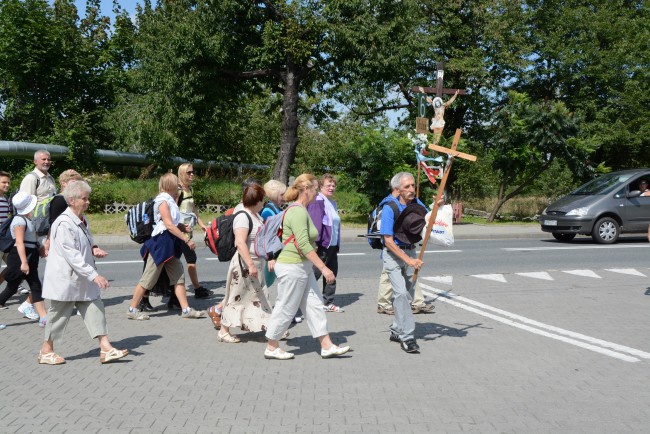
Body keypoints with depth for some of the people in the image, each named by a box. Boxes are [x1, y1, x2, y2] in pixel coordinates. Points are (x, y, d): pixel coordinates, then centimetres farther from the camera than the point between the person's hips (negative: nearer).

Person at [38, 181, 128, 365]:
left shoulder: (81, 220, 8)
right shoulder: (63, 224, -21)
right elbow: (72, 256, -27)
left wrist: (93, 249, 2)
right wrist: (94, 275, -30)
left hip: (83, 279, 9)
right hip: (65, 279, -8)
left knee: (95, 308, 2)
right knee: (59, 314, 6)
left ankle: (106, 349, 3)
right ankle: (46, 351, 23)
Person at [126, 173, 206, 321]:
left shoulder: (169, 200, 14)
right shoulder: (163, 201, -14)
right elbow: (169, 225, -20)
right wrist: (187, 240, -20)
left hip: (170, 243, 9)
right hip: (160, 242, -9)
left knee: (179, 277, 6)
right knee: (149, 278, -2)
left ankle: (186, 310, 8)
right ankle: (132, 309, 9)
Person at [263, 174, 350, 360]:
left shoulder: (299, 210, 12)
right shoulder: (299, 212, -20)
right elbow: (304, 245, -26)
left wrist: (274, 257, 22)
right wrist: (324, 268, -25)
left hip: (303, 268, 10)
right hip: (292, 268, -10)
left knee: (315, 305, 10)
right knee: (286, 309, 2)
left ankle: (327, 346, 14)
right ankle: (271, 348, 16)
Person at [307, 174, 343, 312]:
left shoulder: (332, 203, 18)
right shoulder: (317, 201, -11)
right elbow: (315, 223, -20)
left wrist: (338, 244, 20)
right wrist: (315, 243, -27)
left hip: (332, 245, 9)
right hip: (322, 245, -9)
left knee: (332, 274, 12)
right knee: (314, 273, -7)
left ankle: (328, 303, 21)